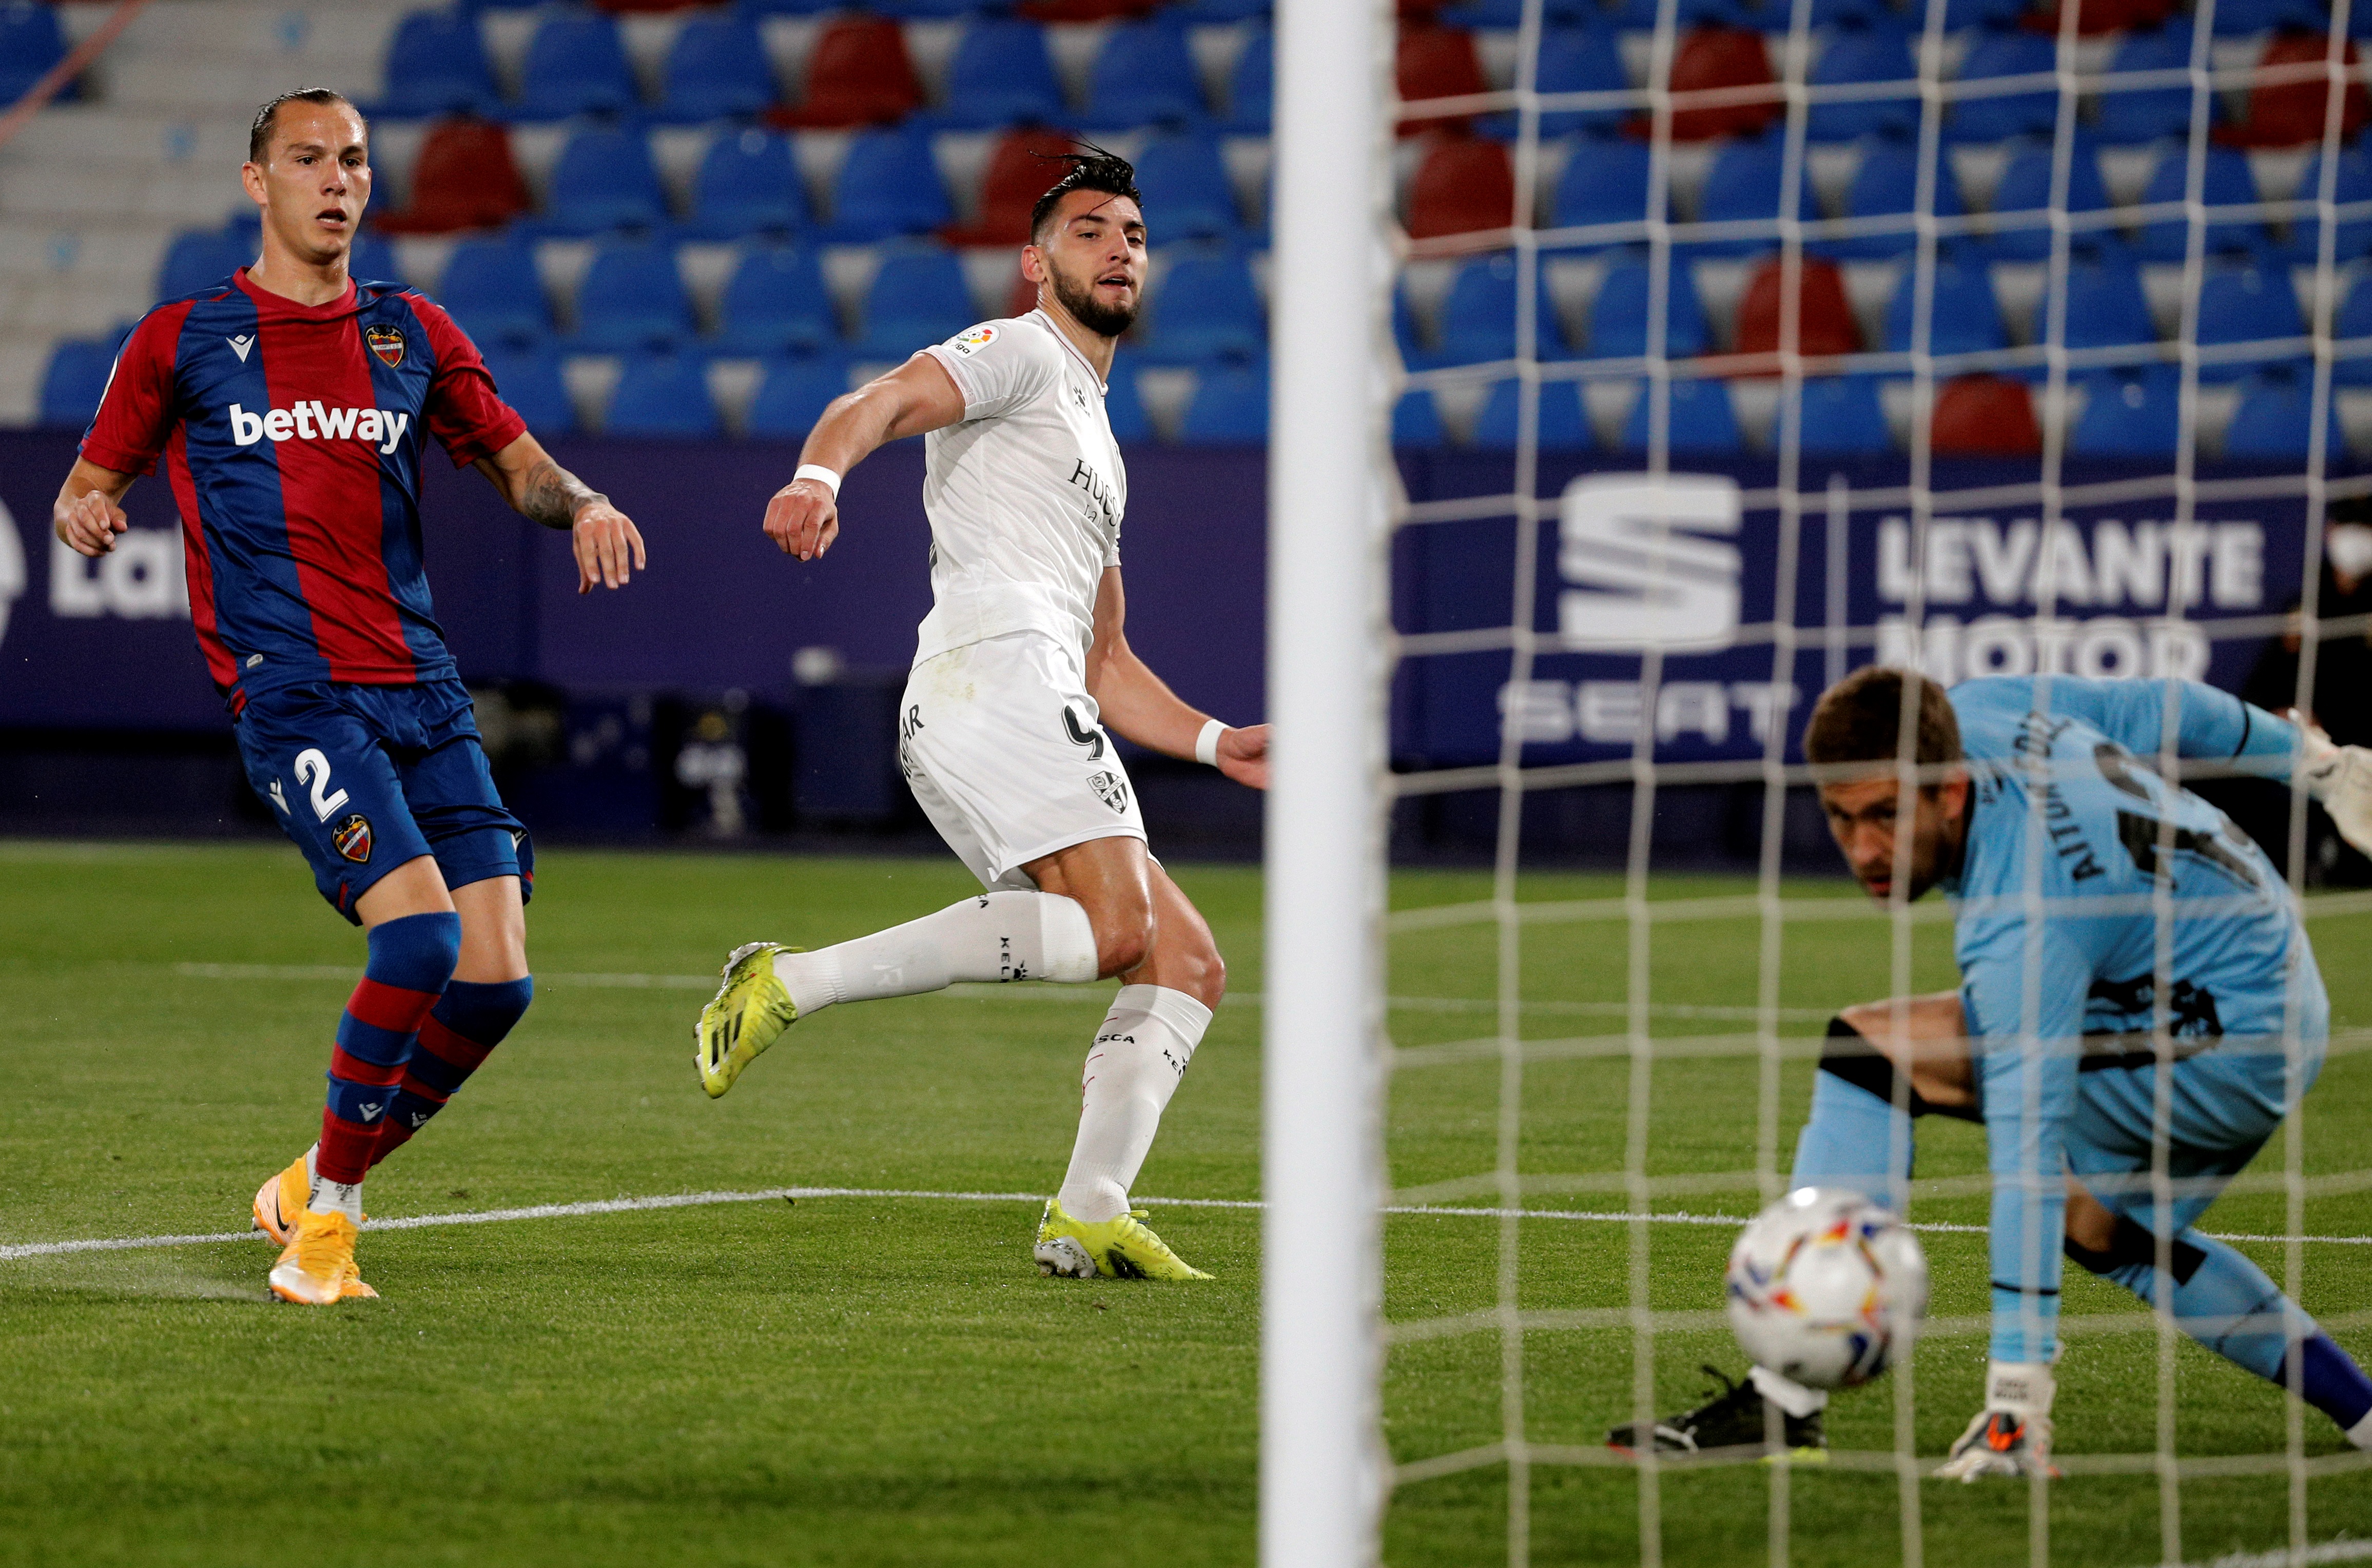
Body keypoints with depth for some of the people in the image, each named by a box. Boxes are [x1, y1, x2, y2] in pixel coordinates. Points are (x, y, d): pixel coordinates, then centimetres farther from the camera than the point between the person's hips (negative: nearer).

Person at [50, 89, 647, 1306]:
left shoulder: (410, 333, 17)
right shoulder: (183, 338, 7)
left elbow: (517, 464, 21)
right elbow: (92, 481, 14)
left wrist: (582, 504, -1)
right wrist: (81, 514, -11)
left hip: (422, 690, 5)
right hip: (291, 691, -5)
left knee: (495, 977, -7)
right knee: (420, 932, -23)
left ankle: (319, 1181, 15)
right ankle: (326, 1212, -6)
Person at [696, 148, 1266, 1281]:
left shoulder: (1097, 450, 35)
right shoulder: (1018, 355, 8)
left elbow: (1105, 666, 37)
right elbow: (881, 401, -13)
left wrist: (1220, 744, 24)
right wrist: (821, 474, -35)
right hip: (991, 669, -9)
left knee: (1187, 967, 1)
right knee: (1114, 927, -25)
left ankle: (1087, 1218, -12)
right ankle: (792, 983, -25)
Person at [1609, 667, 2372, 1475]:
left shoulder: (2023, 927, -31)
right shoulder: (1972, 712, -7)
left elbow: (2029, 1164, -35)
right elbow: (2157, 707, 10)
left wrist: (2017, 1397, -37)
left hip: (2220, 1041, -10)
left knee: (1866, 1054, -19)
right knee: (2108, 1233, 30)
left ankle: (1780, 1405, -19)